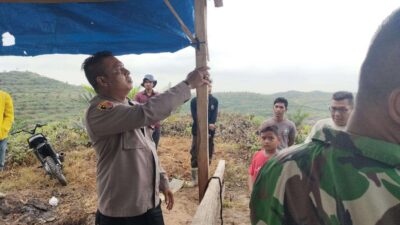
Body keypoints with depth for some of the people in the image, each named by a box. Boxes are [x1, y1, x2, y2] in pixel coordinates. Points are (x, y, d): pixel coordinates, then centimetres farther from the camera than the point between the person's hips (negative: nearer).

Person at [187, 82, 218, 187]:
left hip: (210, 133, 3)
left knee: (208, 156, 8)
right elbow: (195, 118, -11)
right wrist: (207, 126, -19)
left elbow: (214, 117, -4)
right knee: (195, 156, -1)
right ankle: (194, 179, 8)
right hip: (198, 132, -2)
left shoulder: (215, 101, 4)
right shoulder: (194, 101, -4)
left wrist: (209, 128, -18)